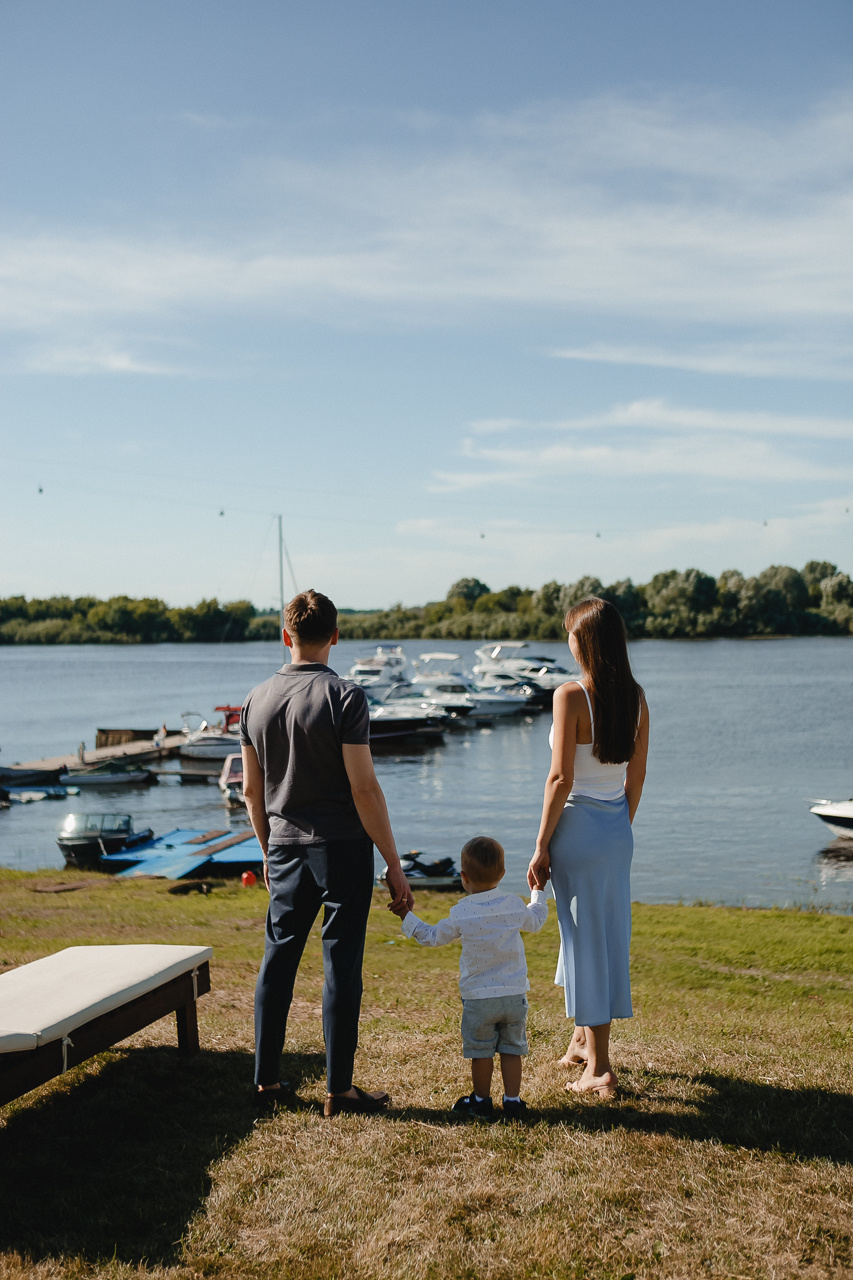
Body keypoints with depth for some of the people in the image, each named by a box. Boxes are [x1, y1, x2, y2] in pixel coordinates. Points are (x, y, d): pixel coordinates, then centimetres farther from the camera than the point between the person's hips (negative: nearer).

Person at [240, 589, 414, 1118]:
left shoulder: (257, 700, 5)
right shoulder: (344, 696, -12)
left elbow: (252, 789, 11)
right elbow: (364, 787, -15)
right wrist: (395, 865, -9)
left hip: (286, 851, 5)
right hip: (343, 847, -5)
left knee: (279, 959, 13)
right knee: (341, 964, 2)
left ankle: (267, 1081, 21)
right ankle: (339, 1089, 9)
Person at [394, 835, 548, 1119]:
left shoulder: (460, 914, -10)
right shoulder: (515, 905, -3)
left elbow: (433, 937, 4)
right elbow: (536, 922, 18)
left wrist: (407, 916, 16)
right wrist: (538, 893, 36)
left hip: (478, 997, -2)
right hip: (515, 994, 2)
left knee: (481, 1052, 11)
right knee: (512, 1049, 11)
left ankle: (482, 1102, 22)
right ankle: (512, 1102, 14)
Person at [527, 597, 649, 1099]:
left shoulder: (571, 695, -17)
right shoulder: (636, 697, 2)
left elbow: (561, 779, -18)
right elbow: (637, 775, 8)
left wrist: (541, 845, -10)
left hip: (578, 826, -7)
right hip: (619, 829, 7)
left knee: (587, 938, 2)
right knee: (611, 934, 18)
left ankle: (600, 1067, 9)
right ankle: (586, 1036, 37)